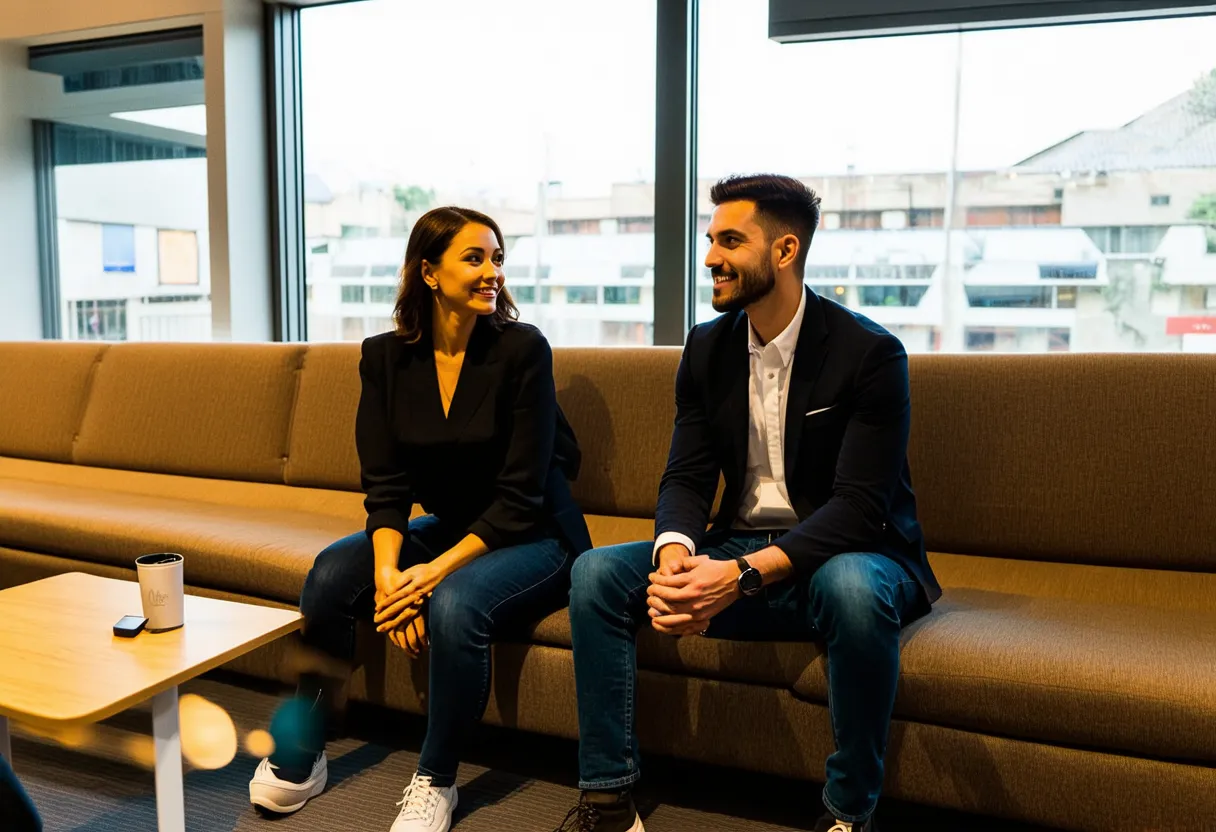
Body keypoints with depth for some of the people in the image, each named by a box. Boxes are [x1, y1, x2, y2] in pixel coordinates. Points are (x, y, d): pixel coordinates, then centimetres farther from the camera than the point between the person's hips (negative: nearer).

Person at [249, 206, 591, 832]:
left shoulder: (523, 349, -17)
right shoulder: (385, 358, -3)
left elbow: (521, 498, -19)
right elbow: (386, 485, -6)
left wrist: (434, 572, -25)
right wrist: (388, 571, -23)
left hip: (534, 538, -4)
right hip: (448, 527, 5)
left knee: (456, 603, -32)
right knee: (332, 570, -17)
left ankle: (436, 780, -8)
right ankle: (300, 757, 1)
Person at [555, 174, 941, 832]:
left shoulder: (870, 353, -14)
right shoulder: (707, 347, 3)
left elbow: (860, 504, -21)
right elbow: (686, 478, -1)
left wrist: (746, 574, -34)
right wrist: (675, 552, -24)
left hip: (842, 554, -4)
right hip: (734, 553, 5)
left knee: (852, 588, -39)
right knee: (596, 573, -14)